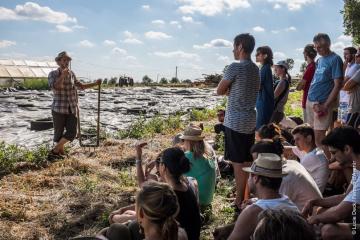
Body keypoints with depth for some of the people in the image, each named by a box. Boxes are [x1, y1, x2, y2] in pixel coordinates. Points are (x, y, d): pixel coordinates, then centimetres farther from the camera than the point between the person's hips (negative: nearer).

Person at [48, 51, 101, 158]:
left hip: (72, 109, 4)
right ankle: (61, 152, 22)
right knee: (59, 133, 4)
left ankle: (55, 151, 14)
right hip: (59, 109, -4)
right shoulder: (53, 74, -4)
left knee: (71, 133, -2)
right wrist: (63, 76, -25)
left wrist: (95, 84, 17)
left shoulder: (71, 74, 8)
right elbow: (54, 87, -21)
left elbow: (80, 86, 21)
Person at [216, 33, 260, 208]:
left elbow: (220, 91, -6)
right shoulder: (255, 69, 11)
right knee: (247, 161, 14)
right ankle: (247, 196, 24)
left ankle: (239, 200, 6)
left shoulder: (235, 67, -14)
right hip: (250, 120, 8)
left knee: (238, 163, -1)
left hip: (235, 121, -8)